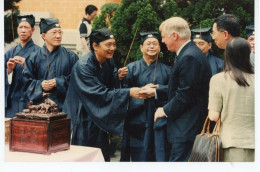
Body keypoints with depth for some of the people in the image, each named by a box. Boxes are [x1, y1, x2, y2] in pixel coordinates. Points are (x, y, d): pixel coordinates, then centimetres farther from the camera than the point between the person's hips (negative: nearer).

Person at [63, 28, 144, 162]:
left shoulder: (109, 61, 1)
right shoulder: (83, 66, -23)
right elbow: (100, 93, -29)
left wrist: (118, 76, -12)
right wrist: (129, 92, -34)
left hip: (100, 119, 7)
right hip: (84, 124, -7)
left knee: (103, 158, 10)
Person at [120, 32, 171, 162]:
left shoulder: (166, 70, 14)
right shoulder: (131, 68, 8)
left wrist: (159, 88, -10)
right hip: (138, 120, -1)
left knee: (161, 157, -3)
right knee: (139, 156, 0)